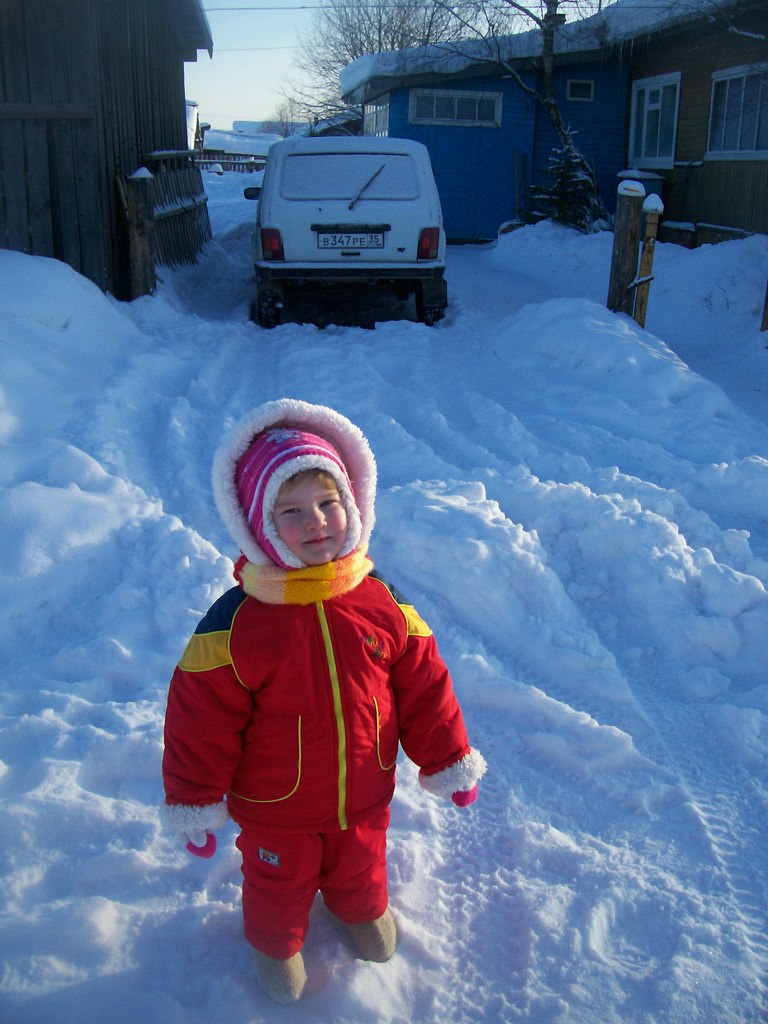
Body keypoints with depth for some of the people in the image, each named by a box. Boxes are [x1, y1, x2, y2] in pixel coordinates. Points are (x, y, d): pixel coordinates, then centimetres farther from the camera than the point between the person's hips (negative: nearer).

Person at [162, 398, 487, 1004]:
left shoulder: (381, 604, -16)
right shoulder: (236, 623, -26)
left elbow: (423, 689, -6)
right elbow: (201, 723, -17)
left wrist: (450, 762, 1)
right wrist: (195, 806, -10)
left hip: (365, 797, 3)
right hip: (275, 811, -3)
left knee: (361, 864, 30)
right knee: (280, 885, 24)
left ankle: (362, 909, 65)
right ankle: (277, 942, 57)